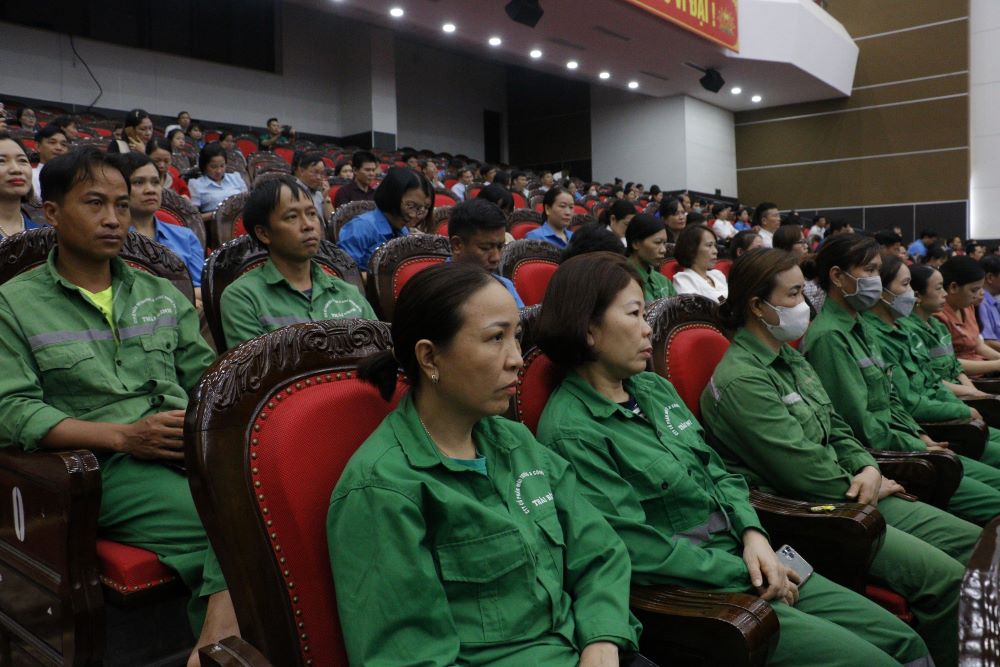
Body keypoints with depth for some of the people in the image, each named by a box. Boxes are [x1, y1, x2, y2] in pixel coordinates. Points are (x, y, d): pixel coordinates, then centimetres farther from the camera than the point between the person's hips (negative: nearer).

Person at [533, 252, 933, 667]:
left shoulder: (654, 388, 7)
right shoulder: (571, 432, -19)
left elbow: (717, 473, 12)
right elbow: (641, 550, -20)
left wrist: (754, 535, -6)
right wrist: (747, 576, -13)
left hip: (741, 561, 8)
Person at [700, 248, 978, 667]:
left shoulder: (790, 358, 11)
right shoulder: (740, 378, -20)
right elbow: (805, 470, -22)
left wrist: (869, 468, -3)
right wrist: (863, 489, -5)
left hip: (846, 495, 10)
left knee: (973, 541, 7)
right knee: (946, 577, -18)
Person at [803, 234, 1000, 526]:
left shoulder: (861, 327, 12)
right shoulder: (828, 337, -19)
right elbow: (859, 424, -20)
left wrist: (920, 436, 5)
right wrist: (918, 449, -10)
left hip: (899, 445, 10)